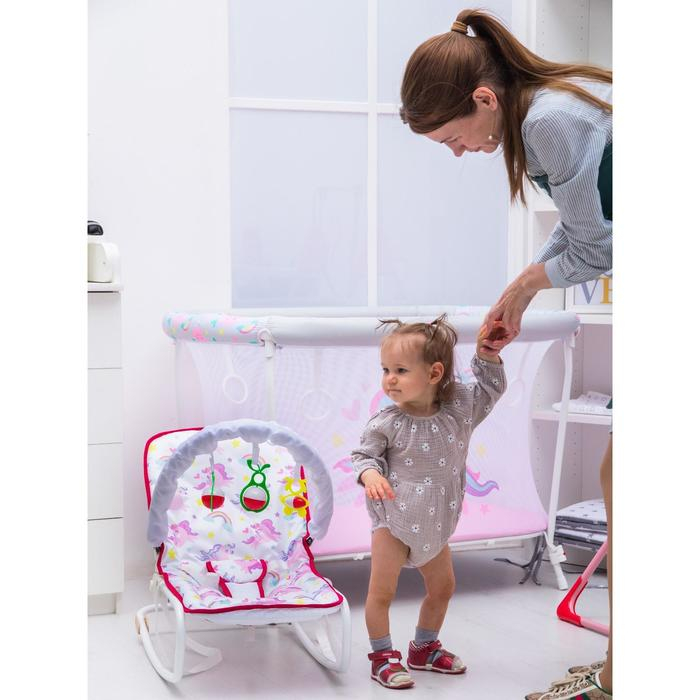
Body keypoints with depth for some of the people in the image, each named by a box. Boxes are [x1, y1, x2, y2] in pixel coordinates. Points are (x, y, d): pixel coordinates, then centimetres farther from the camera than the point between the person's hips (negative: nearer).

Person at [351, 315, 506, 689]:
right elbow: (363, 454, -7)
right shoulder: (386, 423, -18)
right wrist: (370, 474, -28)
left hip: (436, 522, 5)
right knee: (382, 590, -4)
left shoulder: (460, 406, -9)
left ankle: (424, 647, 38)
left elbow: (491, 387, 5)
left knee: (442, 587, 18)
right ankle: (383, 656, 14)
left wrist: (485, 351, -11)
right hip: (394, 519, -4)